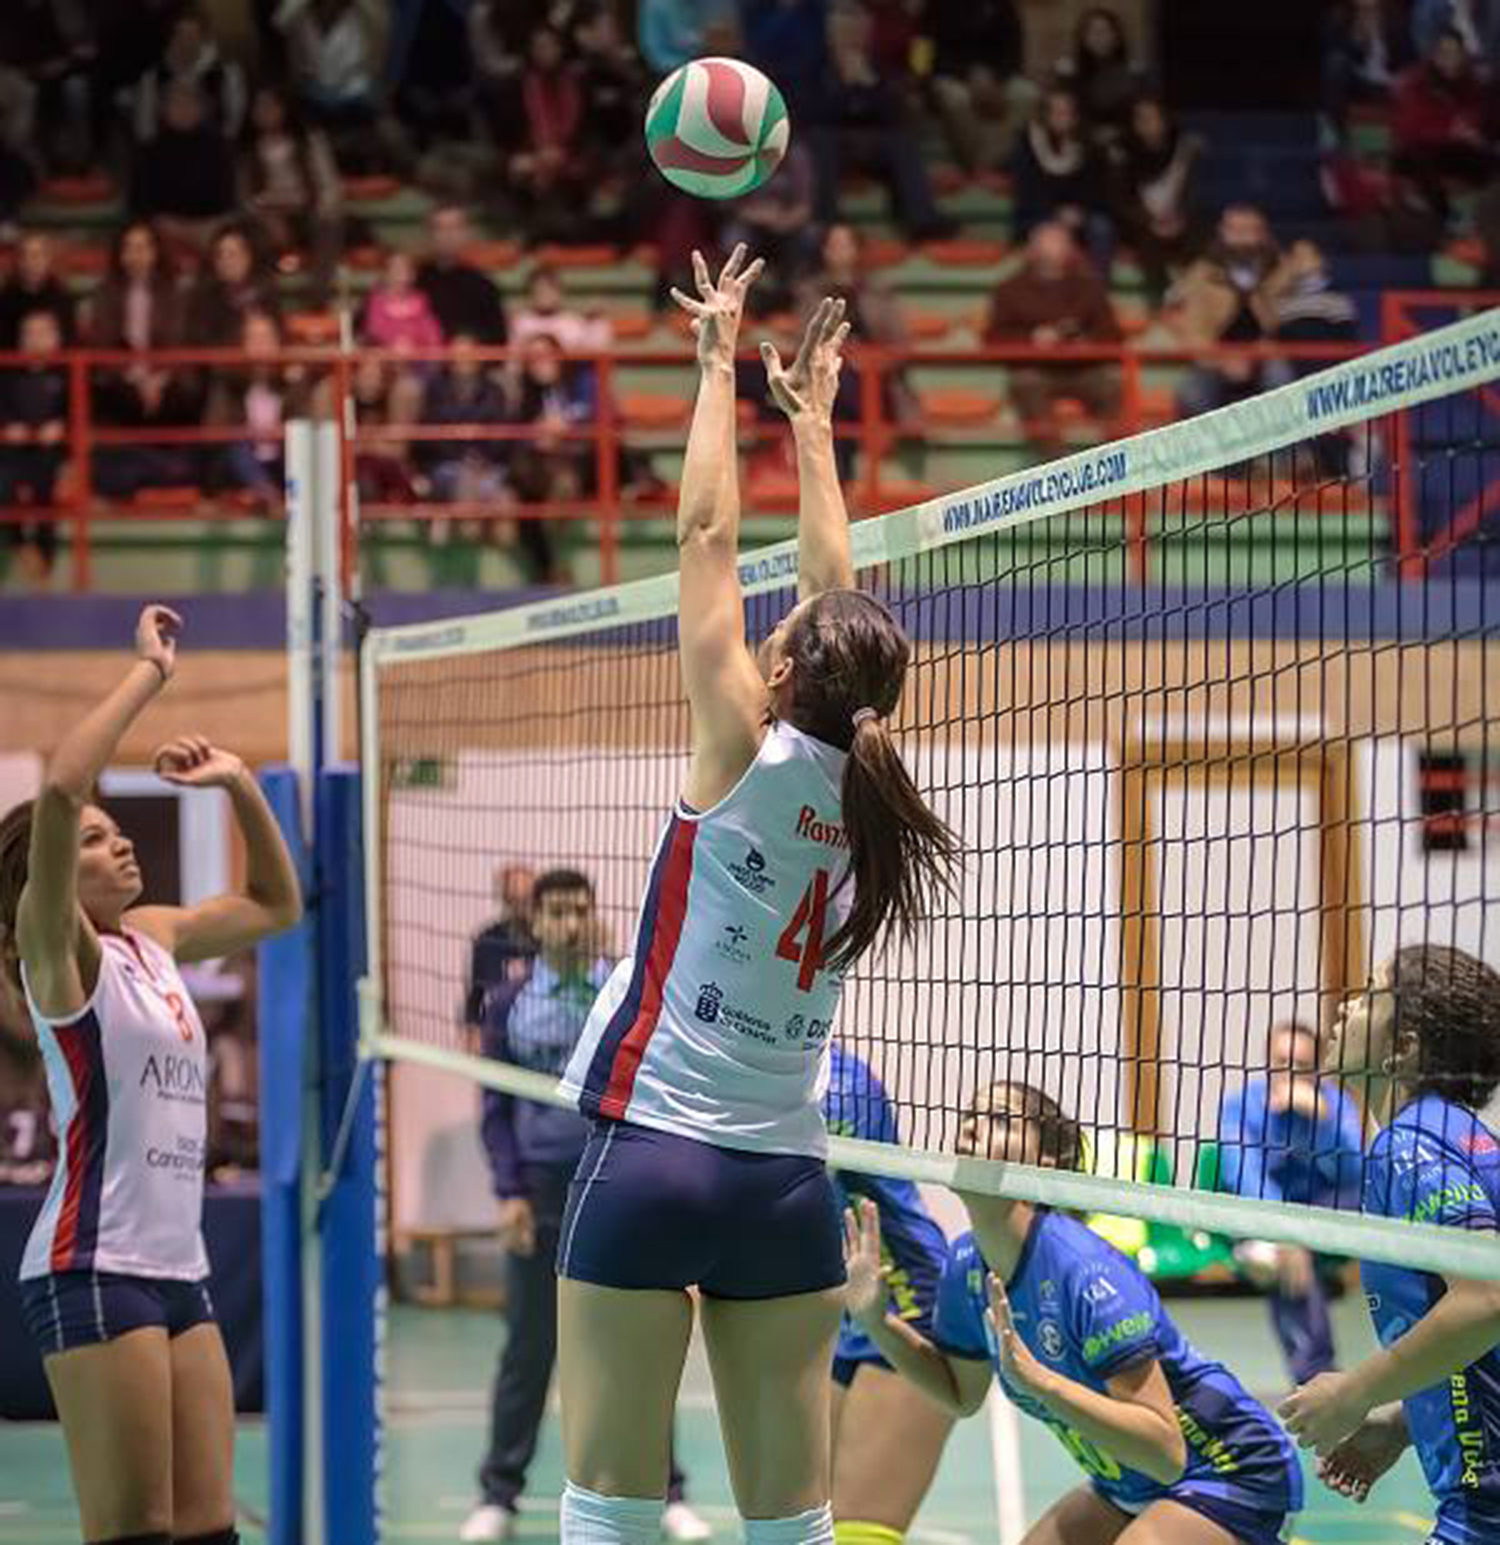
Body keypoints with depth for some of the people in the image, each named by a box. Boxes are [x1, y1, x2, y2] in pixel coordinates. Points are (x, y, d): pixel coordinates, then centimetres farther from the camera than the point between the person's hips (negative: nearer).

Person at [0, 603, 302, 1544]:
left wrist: (242, 786, 17)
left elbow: (275, 905, 31)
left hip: (180, 1270, 8)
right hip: (94, 1271, -8)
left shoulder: (152, 940, 14)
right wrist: (151, 670, -15)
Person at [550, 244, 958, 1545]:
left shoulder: (749, 759, -7)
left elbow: (708, 534, -1)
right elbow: (837, 594, 19)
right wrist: (812, 418, 29)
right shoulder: (865, 791, 5)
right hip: (789, 1180, 6)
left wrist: (721, 361, 8)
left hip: (653, 1157, -5)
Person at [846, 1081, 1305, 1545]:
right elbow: (961, 1394, 14)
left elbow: (1166, 1452, -32)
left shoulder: (1084, 1271, -29)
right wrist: (877, 1321, -1)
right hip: (1127, 1489, 8)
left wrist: (1038, 1380, -41)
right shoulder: (966, 1266, -6)